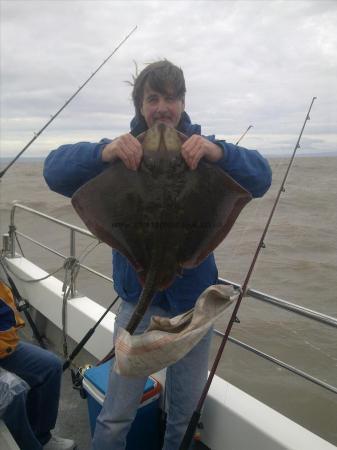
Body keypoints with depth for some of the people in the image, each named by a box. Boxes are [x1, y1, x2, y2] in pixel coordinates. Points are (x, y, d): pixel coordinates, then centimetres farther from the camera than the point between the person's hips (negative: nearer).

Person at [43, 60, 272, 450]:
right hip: (139, 302, -1)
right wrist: (103, 152, -35)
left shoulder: (205, 151, -4)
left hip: (194, 301, 2)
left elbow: (260, 179, -16)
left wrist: (217, 151, -36)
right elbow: (55, 171, -15)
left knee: (185, 417, 20)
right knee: (115, 419, 8)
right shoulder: (123, 152, -6)